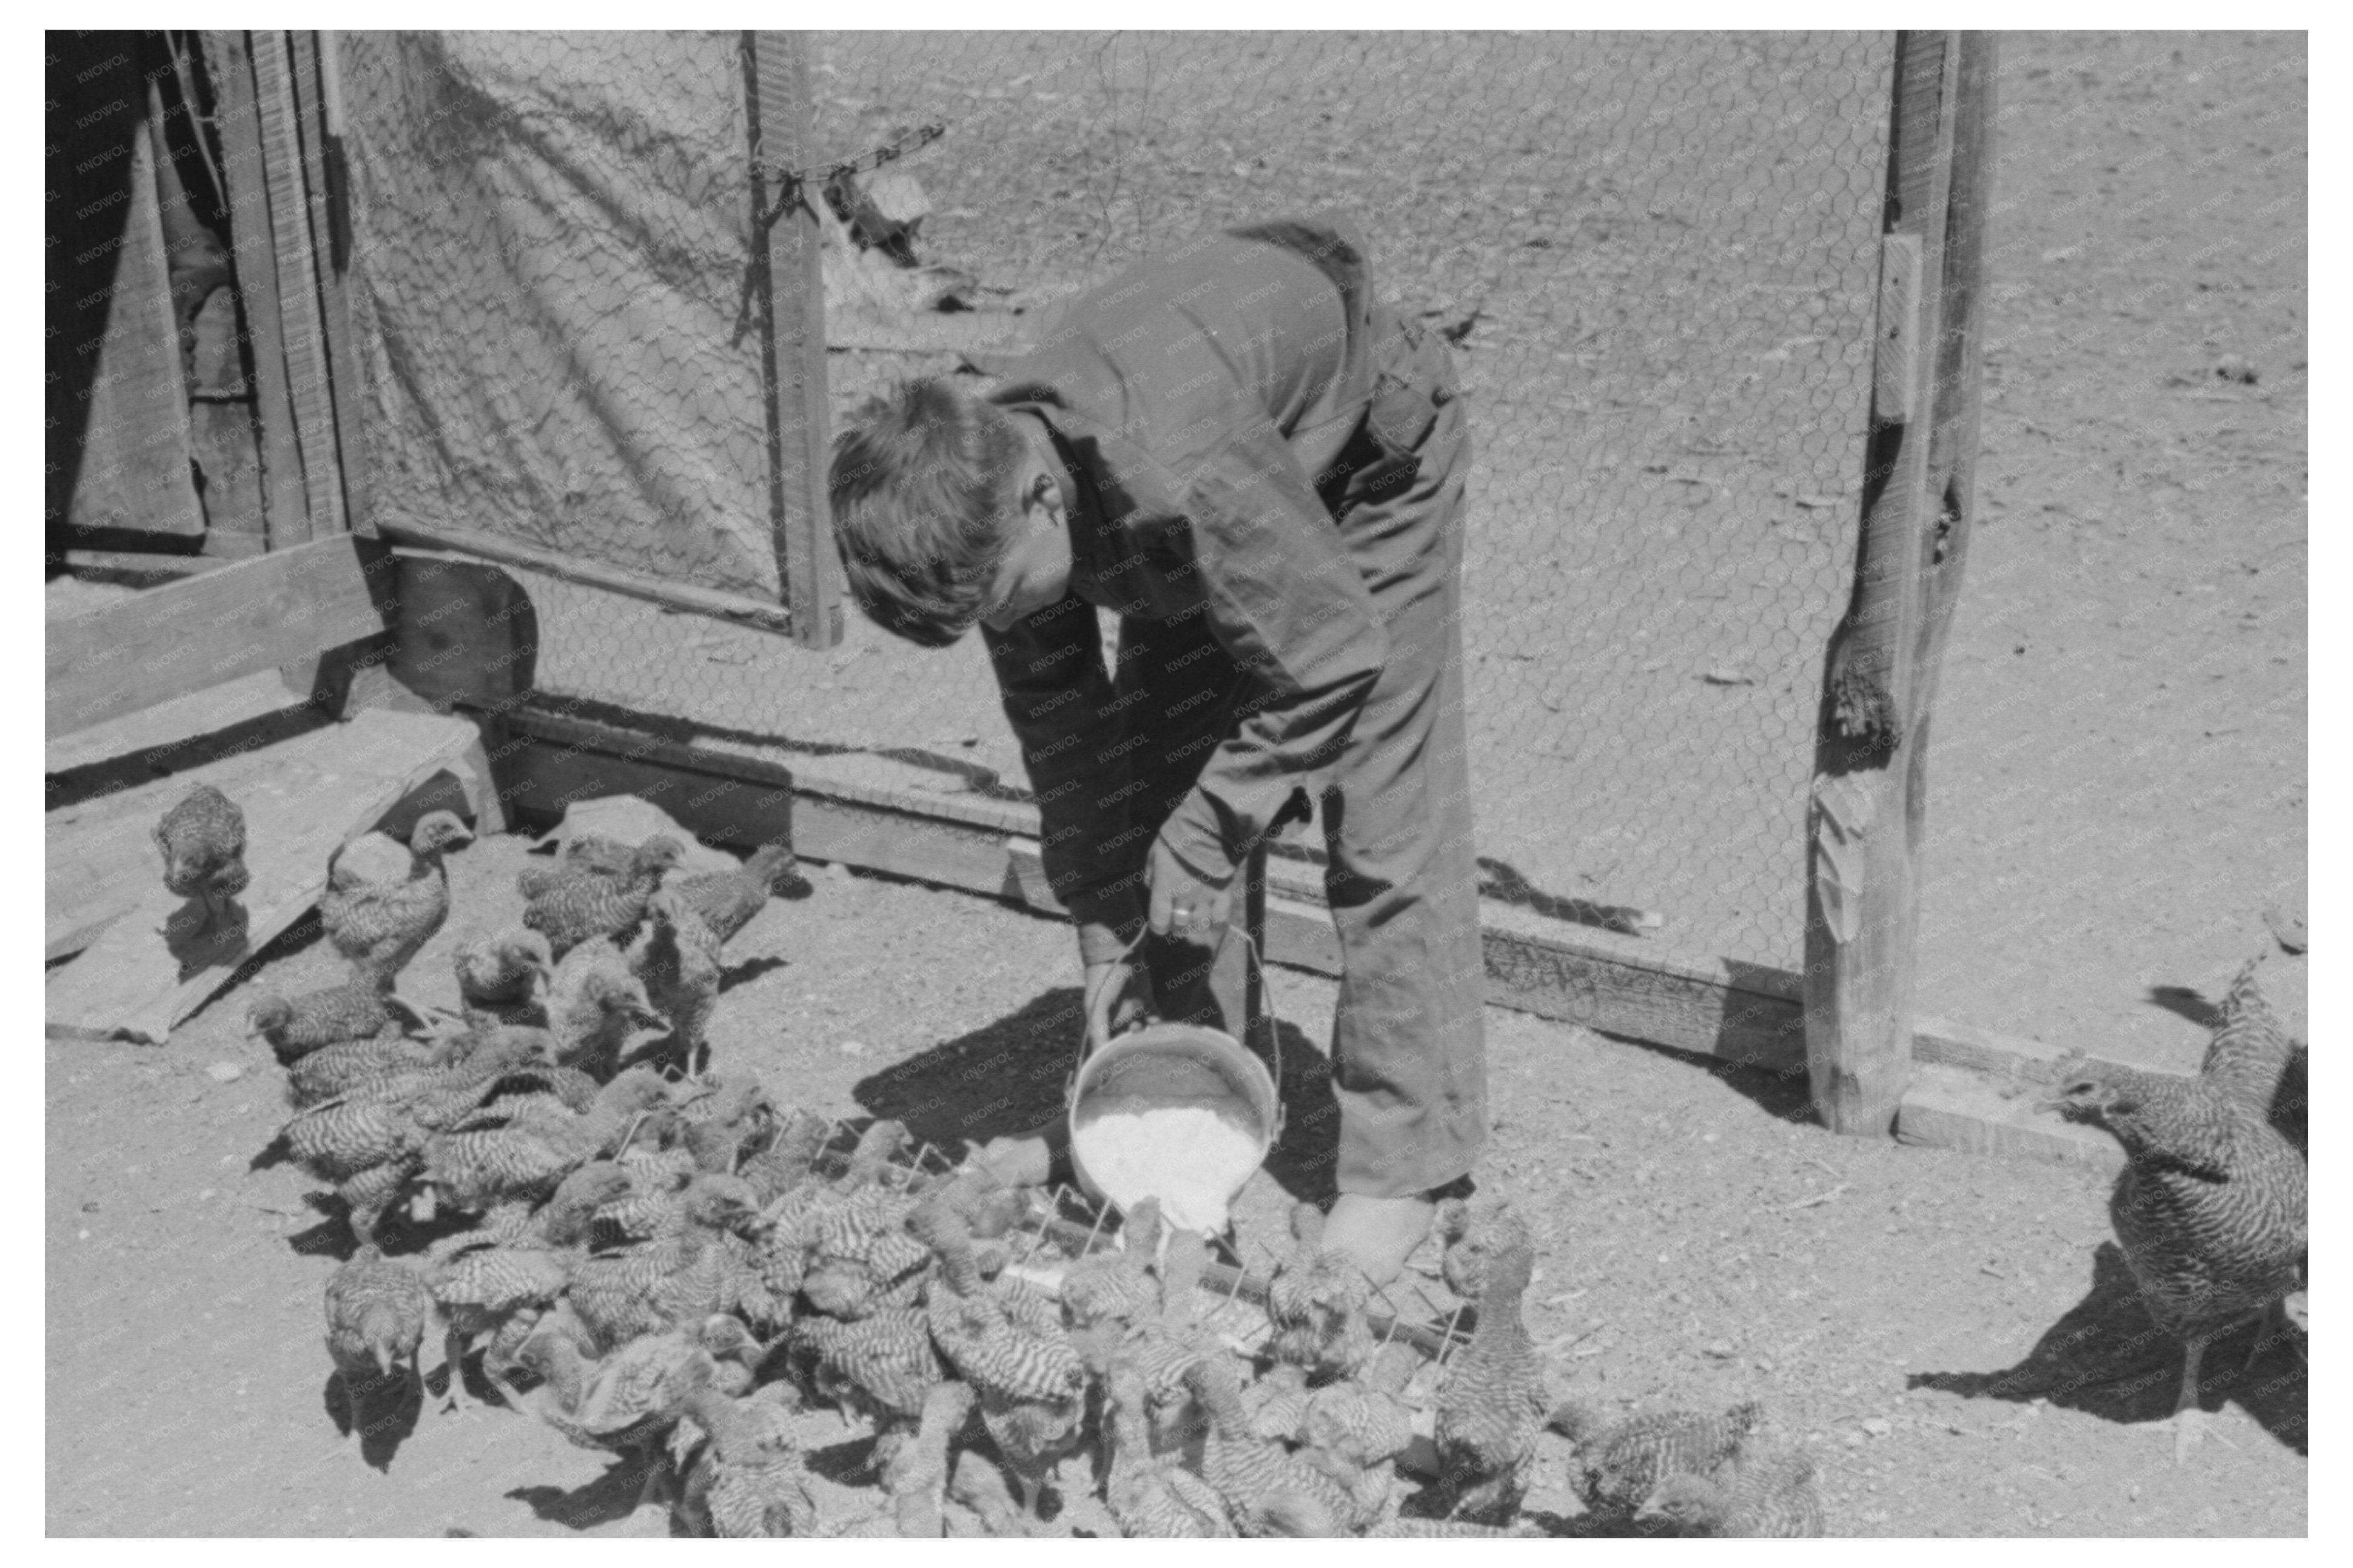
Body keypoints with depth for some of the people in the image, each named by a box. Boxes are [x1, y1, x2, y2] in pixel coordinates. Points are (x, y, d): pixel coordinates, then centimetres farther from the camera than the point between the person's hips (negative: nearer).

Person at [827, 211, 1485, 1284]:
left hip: (1370, 453, -6)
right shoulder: (980, 491, -22)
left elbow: (1333, 661, -33)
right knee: (1148, 786, 1)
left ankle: (1405, 1164, -1)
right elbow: (1059, 712, -10)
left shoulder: (1178, 474, -45)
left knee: (1383, 830, -11)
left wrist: (1202, 841, -25)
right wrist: (1102, 936, -9)